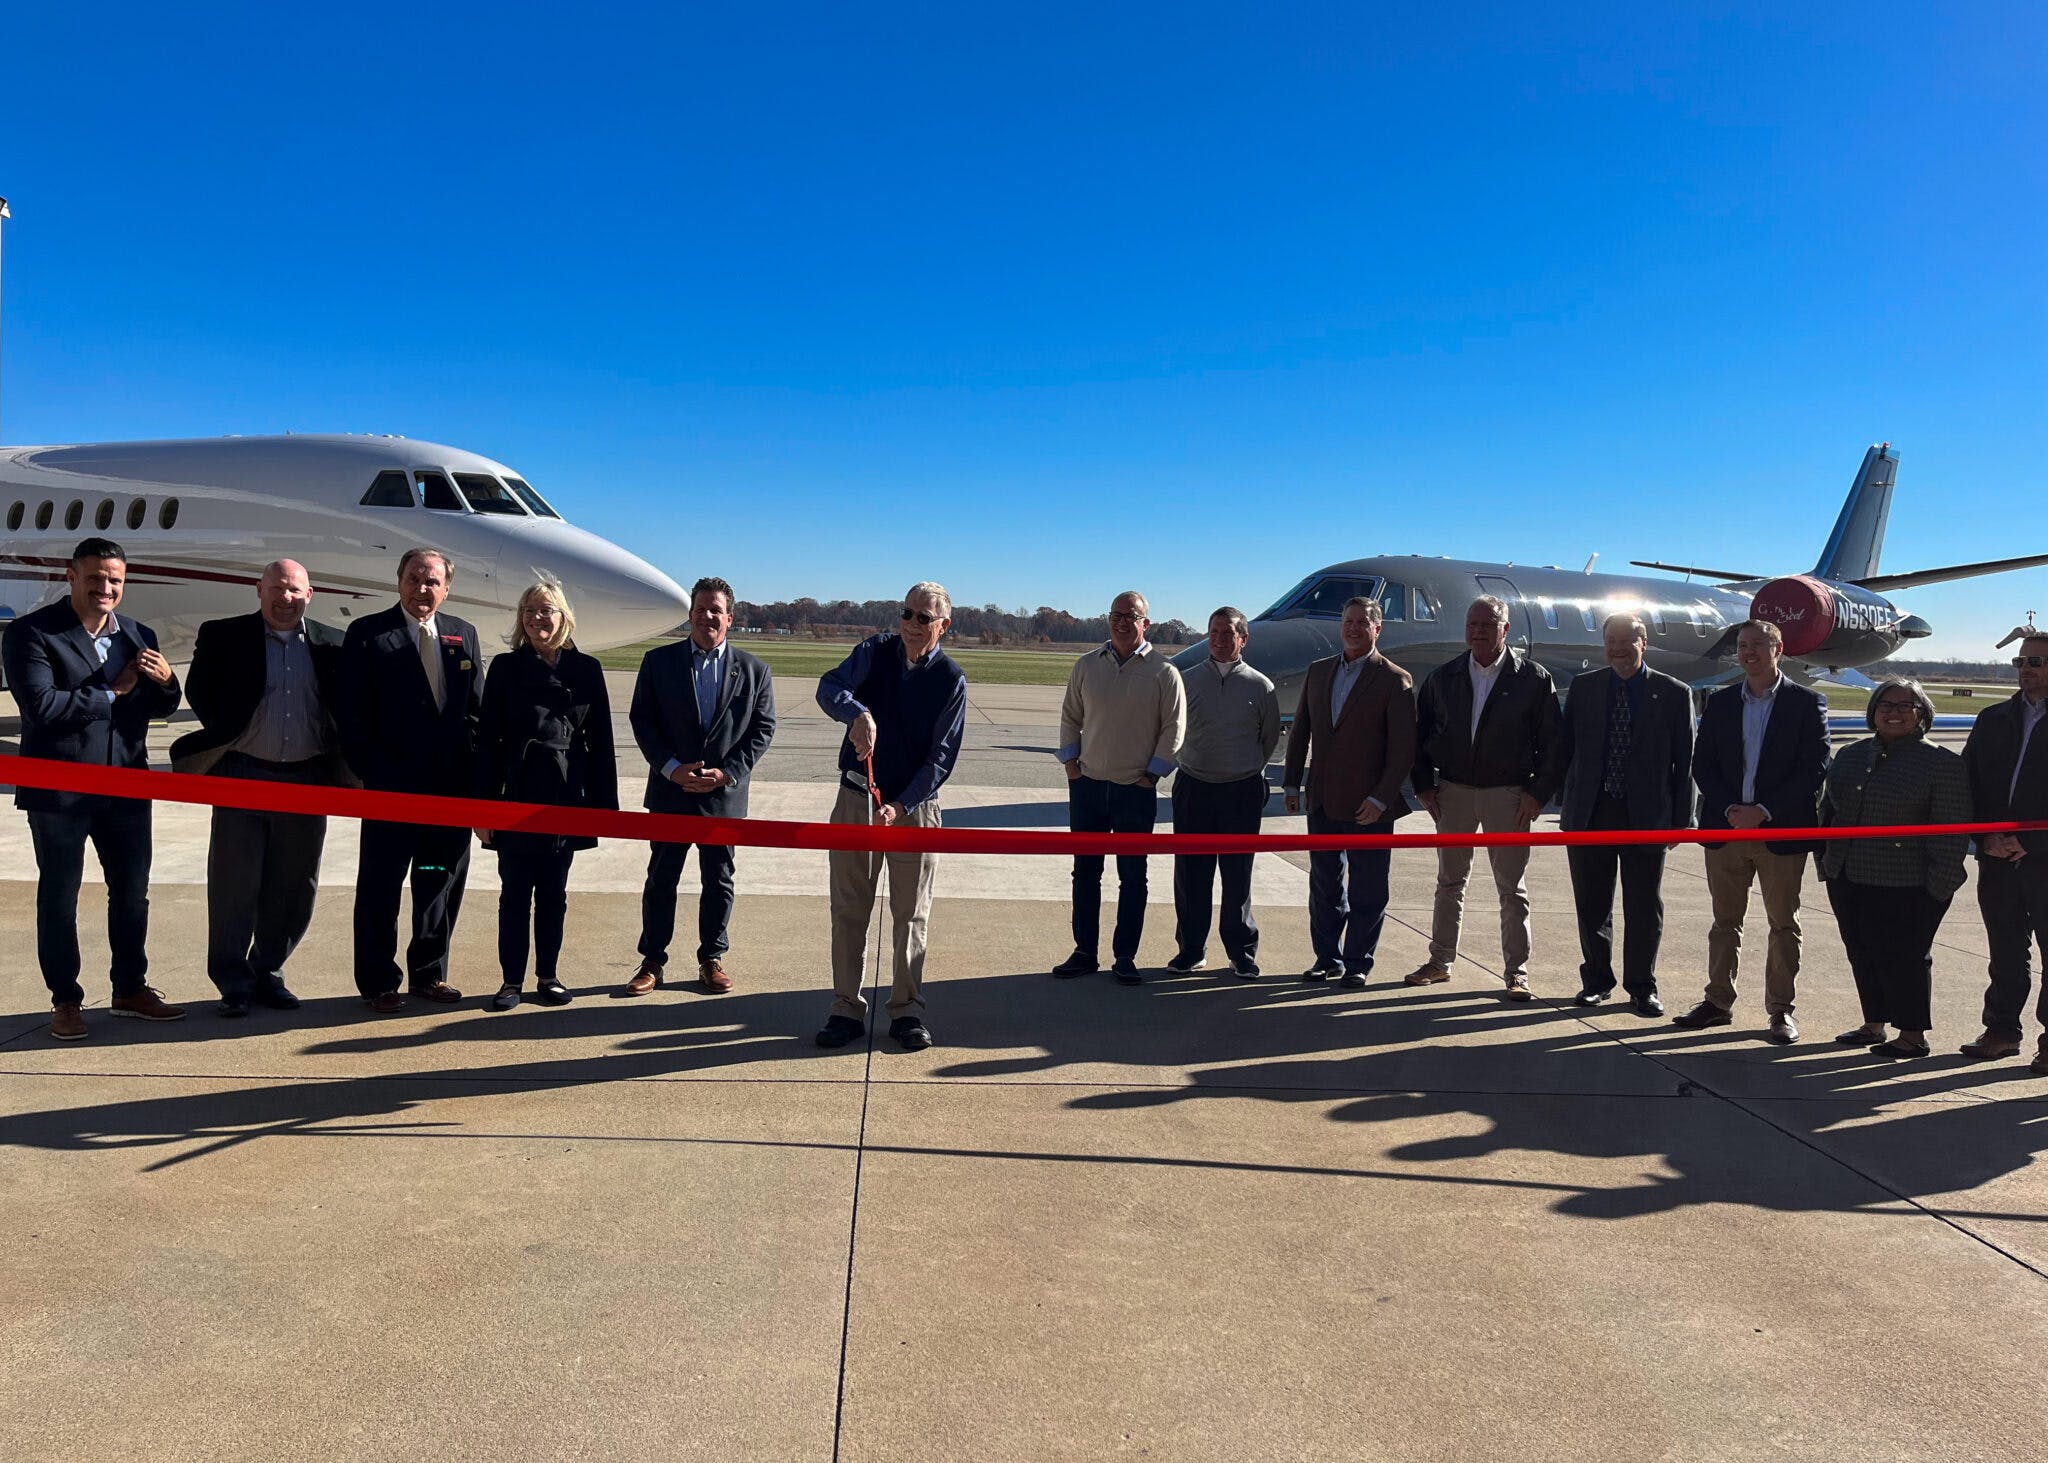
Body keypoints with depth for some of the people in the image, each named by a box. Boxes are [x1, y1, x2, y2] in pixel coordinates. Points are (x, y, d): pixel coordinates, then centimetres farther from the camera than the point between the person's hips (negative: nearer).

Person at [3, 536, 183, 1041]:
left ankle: (130, 989, 27)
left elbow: (161, 707, 10)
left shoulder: (139, 636, 8)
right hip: (59, 789, -5)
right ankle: (65, 1000, 19)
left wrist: (164, 682, -11)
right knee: (59, 896, 8)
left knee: (132, 891, 12)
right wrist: (111, 693, -14)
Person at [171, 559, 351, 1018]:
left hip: (307, 779, 2)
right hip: (242, 774, -2)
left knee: (293, 886, 8)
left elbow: (347, 705, 10)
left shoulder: (331, 645, 7)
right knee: (234, 884, 2)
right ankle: (234, 983, 11)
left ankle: (268, 972, 23)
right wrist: (226, 738, 1)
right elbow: (198, 691, 4)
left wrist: (340, 763, 0)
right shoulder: (223, 636, 2)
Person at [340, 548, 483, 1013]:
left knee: (443, 884, 12)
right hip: (392, 784, -4)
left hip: (452, 784, 4)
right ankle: (378, 983, 16)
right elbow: (353, 716, -5)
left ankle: (429, 974, 26)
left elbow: (476, 708, 9)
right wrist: (374, 774, -11)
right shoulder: (367, 634, -2)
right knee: (380, 888, 5)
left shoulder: (463, 635, 10)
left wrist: (472, 772, 0)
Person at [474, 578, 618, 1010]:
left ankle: (548, 976, 22)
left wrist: (604, 803, 0)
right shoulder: (505, 667, 1)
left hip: (566, 798, 1)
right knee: (515, 893, 6)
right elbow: (487, 739, 0)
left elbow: (600, 741, 3)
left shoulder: (586, 669, 3)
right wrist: (483, 805, -4)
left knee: (554, 893, 11)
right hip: (515, 797, -1)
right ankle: (512, 980, 15)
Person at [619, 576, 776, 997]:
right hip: (670, 791, 0)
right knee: (661, 879, 7)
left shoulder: (754, 670, 2)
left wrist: (728, 772, -11)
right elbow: (642, 720, 0)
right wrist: (672, 768, -12)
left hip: (725, 794, 0)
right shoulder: (658, 661, 2)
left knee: (719, 881, 9)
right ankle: (652, 962, 17)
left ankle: (712, 959, 21)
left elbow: (763, 728, 1)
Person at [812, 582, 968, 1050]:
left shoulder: (952, 680, -5)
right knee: (849, 910, 5)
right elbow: (829, 688, -19)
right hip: (856, 800, 1)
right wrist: (858, 714, -41)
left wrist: (900, 807, -19)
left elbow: (942, 757, -8)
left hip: (915, 806, -1)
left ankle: (907, 1011, 18)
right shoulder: (875, 652, -2)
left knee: (911, 915, 7)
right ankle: (847, 1010, 16)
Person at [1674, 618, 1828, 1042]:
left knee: (1783, 924, 5)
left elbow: (1815, 769, -7)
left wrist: (1764, 811, -15)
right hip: (1726, 829, 3)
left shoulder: (1807, 703, -1)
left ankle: (1781, 1010, 14)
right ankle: (1718, 1003, 18)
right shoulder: (1720, 702, 9)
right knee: (1725, 921, 10)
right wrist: (1730, 809, -9)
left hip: (1781, 831, -3)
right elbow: (1702, 765, 6)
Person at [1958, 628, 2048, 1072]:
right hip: (1998, 857, 5)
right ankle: (2002, 1030, 22)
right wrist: (1987, 836, -2)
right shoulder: (1993, 720, 12)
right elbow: (1970, 782, 11)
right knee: (2006, 950, 13)